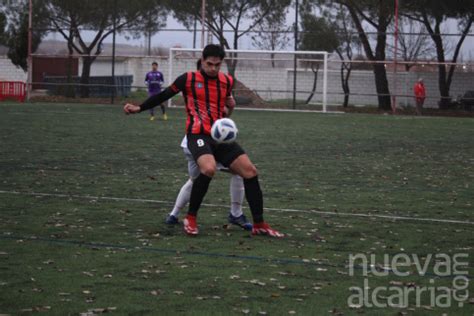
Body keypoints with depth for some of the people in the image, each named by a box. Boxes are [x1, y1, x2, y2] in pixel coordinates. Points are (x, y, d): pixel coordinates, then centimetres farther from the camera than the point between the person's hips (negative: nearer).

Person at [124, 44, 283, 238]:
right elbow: (163, 96, 9)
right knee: (208, 169, -33)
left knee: (250, 172, -5)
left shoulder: (227, 81, 12)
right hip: (198, 135, -5)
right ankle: (190, 218, -15)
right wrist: (139, 108, 6)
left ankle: (259, 225, 6)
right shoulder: (188, 79, 1)